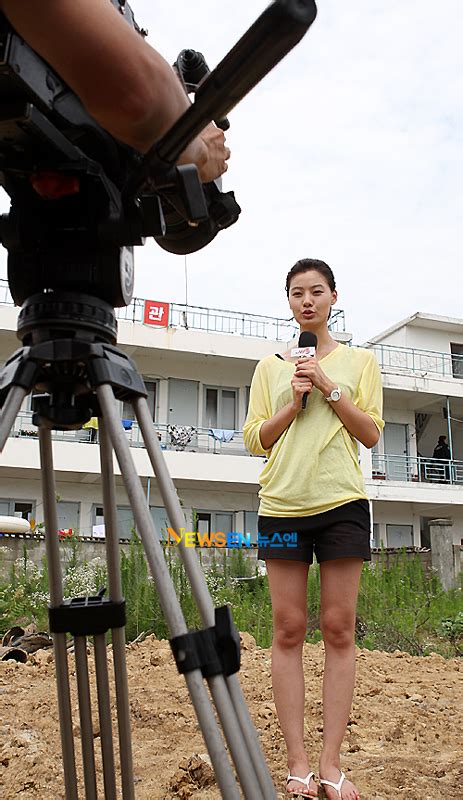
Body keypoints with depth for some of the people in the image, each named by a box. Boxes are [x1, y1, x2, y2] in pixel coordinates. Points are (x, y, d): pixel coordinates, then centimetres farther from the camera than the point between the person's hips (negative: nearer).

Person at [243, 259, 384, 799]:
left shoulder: (358, 361, 11)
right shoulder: (270, 367, 13)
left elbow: (371, 434, 4)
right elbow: (255, 440, 8)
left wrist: (329, 388, -6)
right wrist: (294, 401, -6)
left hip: (342, 503, -1)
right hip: (282, 505, 1)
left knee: (338, 630, 0)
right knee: (288, 630, 1)